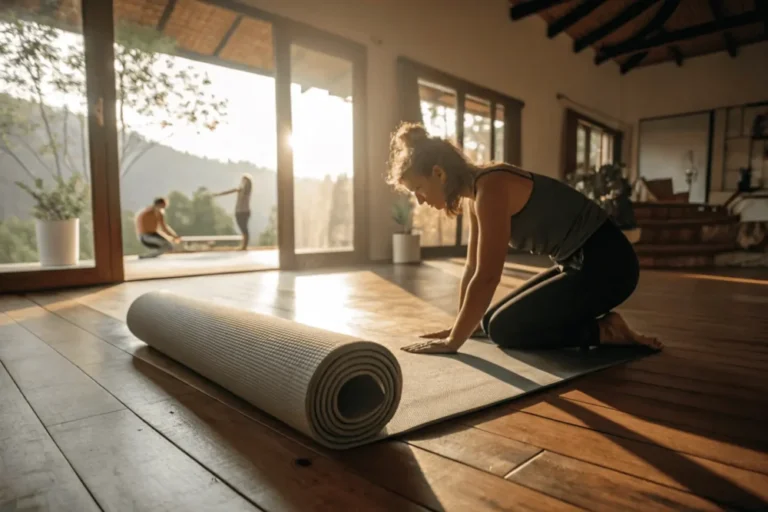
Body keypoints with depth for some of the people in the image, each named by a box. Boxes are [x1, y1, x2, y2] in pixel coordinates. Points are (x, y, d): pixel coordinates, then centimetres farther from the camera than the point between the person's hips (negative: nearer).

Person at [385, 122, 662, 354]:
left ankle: (605, 331, -1)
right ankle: (599, 324, 13)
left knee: (503, 329, -10)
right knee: (491, 321, 9)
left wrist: (453, 341, -19)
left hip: (605, 263, -9)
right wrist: (460, 327, 13)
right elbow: (473, 268, 10)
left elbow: (486, 277, -27)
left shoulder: (490, 187, -24)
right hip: (580, 262, 9)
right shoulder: (476, 192, 5)